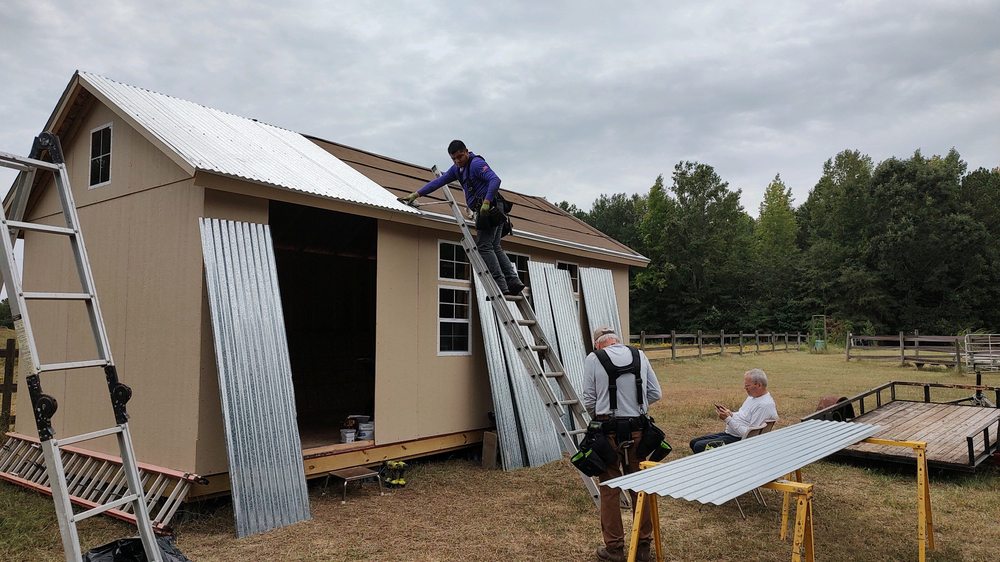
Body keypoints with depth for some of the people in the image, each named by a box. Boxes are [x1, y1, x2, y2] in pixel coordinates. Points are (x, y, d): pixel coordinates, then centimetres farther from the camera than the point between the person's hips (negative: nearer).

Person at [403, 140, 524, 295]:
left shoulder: (476, 163, -8)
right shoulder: (457, 169, 20)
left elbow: (495, 180, -21)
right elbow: (439, 181, 23)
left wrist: (486, 202, -31)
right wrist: (417, 194, 21)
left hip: (490, 207, -10)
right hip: (494, 209, 10)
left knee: (484, 246, -11)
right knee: (494, 247, 7)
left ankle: (500, 286, -15)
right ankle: (513, 281, 2)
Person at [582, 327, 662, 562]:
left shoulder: (593, 359, -5)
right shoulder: (639, 355, 5)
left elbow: (589, 401, -3)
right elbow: (655, 393, 7)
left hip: (609, 432, -3)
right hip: (638, 430, 3)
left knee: (610, 490, 7)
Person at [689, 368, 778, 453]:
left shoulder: (765, 405, -21)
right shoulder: (752, 396, 11)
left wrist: (728, 419, -21)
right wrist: (730, 414, 4)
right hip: (729, 433, 11)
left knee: (699, 446, -20)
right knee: (694, 442, 9)